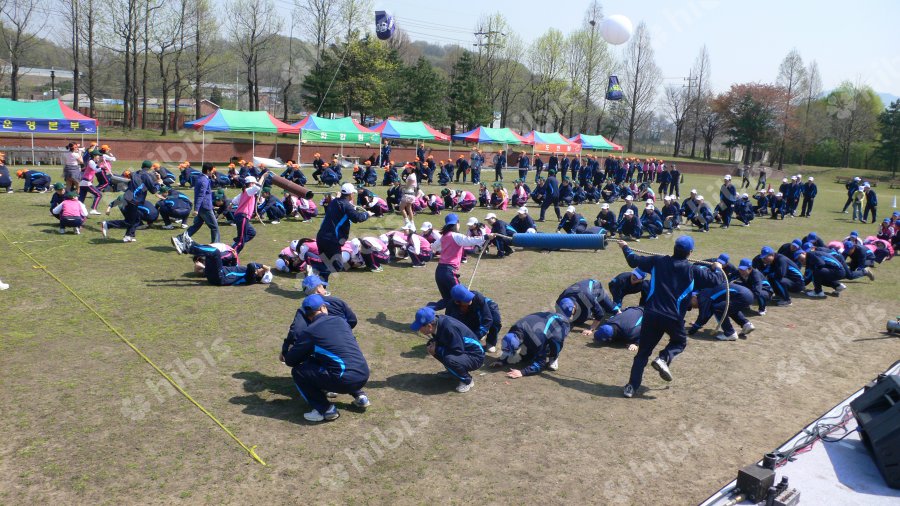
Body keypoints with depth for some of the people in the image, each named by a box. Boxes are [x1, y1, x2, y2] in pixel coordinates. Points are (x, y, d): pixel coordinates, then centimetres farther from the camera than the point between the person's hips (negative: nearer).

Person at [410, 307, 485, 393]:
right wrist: (433, 344, -11)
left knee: (450, 360, -35)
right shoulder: (438, 322, -8)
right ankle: (452, 371, 14)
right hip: (461, 352, 8)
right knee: (431, 346, -2)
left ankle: (468, 380, -7)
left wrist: (437, 350, -21)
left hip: (475, 357, -8)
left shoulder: (449, 328, -32)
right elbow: (438, 340, 11)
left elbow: (458, 352, -29)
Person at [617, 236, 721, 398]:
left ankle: (632, 386, 2)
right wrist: (716, 268, 33)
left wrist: (625, 247, 32)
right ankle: (664, 359, -3)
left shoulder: (658, 261, 6)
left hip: (651, 314, 2)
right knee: (680, 341, 27)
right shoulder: (692, 270, 1)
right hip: (673, 317, -2)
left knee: (643, 351, 11)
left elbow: (634, 261, 13)